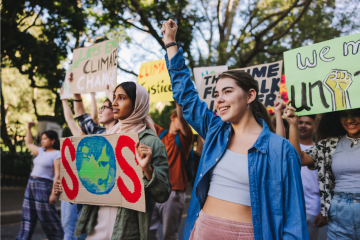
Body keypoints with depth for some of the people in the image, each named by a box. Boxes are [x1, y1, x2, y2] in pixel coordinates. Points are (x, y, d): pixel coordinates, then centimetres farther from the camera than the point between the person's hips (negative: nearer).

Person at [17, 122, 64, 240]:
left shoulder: (57, 154, -10)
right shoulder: (41, 151, 14)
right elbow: (28, 143, 31)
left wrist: (54, 193, -22)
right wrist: (29, 128, 26)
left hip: (44, 186, -8)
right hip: (31, 185, 8)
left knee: (48, 218, -1)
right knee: (28, 216, 9)